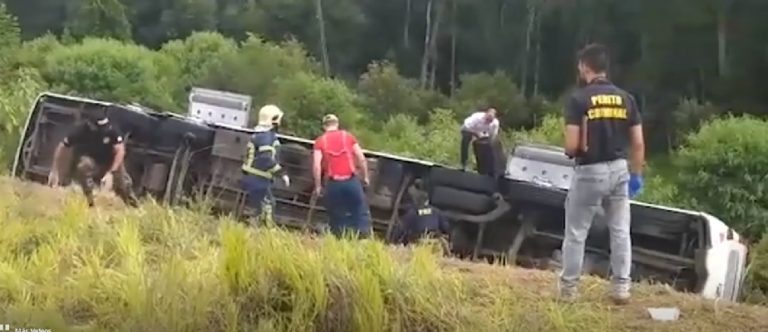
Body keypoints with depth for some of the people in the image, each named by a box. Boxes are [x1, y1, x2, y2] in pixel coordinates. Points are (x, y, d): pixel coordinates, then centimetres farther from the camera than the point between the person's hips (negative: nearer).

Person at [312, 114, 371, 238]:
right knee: (361, 214, 6)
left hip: (333, 183, 0)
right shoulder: (348, 136, 9)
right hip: (351, 181, 0)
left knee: (337, 218, 10)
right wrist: (365, 176, 13)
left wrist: (318, 186, 1)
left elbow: (316, 165, -5)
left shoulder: (320, 141, 5)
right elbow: (361, 159, 3)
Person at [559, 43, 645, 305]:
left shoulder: (579, 99, -12)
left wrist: (570, 153, 7)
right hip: (618, 170, 4)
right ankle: (621, 287, 11)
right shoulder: (625, 98, 3)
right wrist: (636, 175, 13)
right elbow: (638, 143, 3)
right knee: (620, 231, 10)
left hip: (589, 172, -4)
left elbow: (572, 145, -16)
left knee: (576, 233, 7)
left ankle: (569, 288, 13)